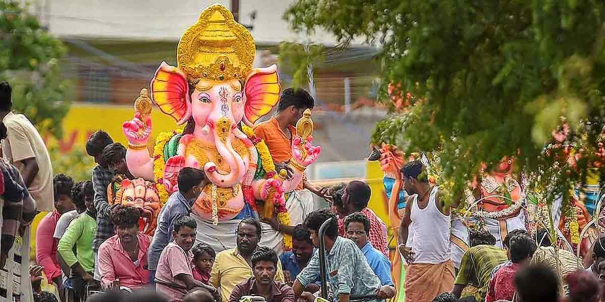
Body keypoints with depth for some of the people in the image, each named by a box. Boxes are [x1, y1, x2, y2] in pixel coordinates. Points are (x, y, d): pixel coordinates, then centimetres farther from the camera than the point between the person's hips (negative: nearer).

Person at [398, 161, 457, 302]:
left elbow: (456, 201, -25)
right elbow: (404, 225, 32)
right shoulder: (411, 202, 15)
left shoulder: (439, 195, -6)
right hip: (416, 266, 6)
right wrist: (401, 245, 15)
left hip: (440, 264, -6)